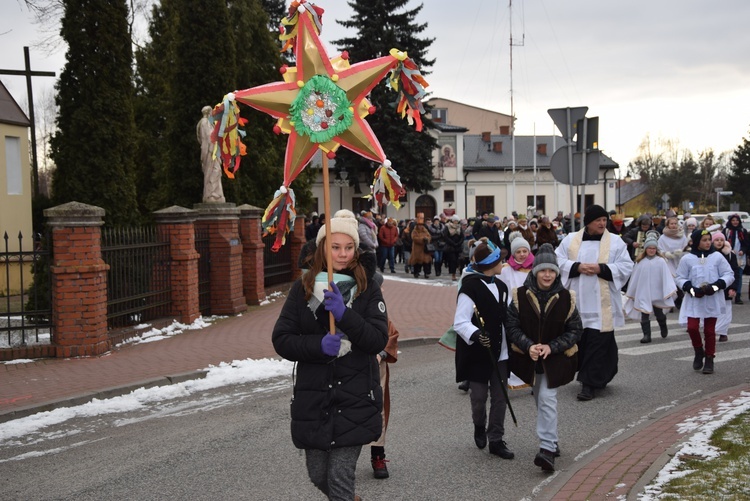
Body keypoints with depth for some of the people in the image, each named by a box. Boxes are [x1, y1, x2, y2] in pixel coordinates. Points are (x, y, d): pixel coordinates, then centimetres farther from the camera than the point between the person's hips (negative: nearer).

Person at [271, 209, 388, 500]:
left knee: (341, 477, -7)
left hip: (354, 399, -2)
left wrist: (344, 314, -24)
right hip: (312, 397, 2)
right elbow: (281, 340, 0)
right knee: (318, 475, 14)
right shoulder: (303, 288, 3)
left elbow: (379, 341, -10)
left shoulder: (367, 290, -1)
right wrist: (319, 346, -17)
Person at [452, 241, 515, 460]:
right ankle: (479, 426, 32)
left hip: (500, 351, 7)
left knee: (499, 396, 6)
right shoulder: (469, 288, -14)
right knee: (479, 396, 1)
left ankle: (496, 440, 16)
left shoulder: (500, 287, 11)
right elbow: (460, 322, -18)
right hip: (477, 353, -6)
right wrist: (476, 334, -34)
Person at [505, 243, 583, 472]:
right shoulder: (520, 296, -8)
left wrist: (551, 347, -16)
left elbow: (575, 330, -4)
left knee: (547, 399, -13)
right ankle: (552, 442, 31)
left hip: (556, 358, -3)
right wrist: (528, 346, -22)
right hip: (529, 357, 3)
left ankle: (547, 449, -15)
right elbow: (512, 327, -6)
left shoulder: (566, 298, -9)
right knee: (540, 400, 14)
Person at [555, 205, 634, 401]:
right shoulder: (570, 240, 7)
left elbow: (626, 267, -2)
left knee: (598, 344, -5)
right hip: (576, 302, 2)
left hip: (602, 304, -2)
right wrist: (577, 267, -13)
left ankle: (590, 383, -1)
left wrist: (601, 269, -15)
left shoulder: (615, 242, 2)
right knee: (578, 340, 8)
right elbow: (558, 261, 3)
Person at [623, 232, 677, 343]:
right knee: (644, 314, -1)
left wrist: (670, 290, -13)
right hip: (643, 293, 2)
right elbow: (635, 278, 7)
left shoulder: (661, 261, -6)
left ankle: (663, 328, 40)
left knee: (659, 313, 14)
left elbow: (667, 277, -7)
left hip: (657, 293, -1)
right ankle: (646, 334, 3)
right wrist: (631, 292, 11)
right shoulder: (640, 262, 1)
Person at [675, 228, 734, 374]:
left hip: (712, 300, 0)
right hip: (694, 300, 0)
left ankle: (709, 360, 19)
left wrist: (715, 286, -14)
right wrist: (692, 289, -14)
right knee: (692, 327, -10)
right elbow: (680, 279, 2)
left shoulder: (717, 257, -1)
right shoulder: (687, 259, -2)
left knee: (709, 330, 6)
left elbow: (729, 275, 1)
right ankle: (699, 352, 18)